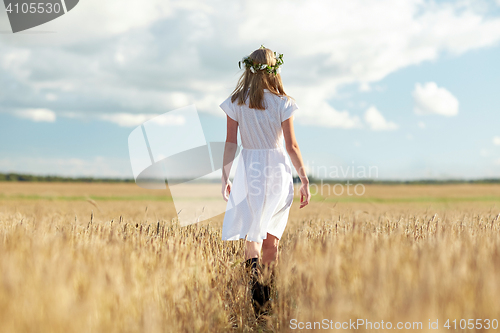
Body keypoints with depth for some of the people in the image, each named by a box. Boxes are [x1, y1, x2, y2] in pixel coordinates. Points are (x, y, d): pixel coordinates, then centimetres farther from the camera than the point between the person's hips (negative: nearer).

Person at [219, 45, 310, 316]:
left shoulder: (236, 102, -1)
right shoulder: (282, 103, -5)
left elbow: (230, 144, -1)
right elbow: (291, 146, -5)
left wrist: (225, 178, 7)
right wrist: (305, 180, 2)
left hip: (249, 170, 0)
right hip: (279, 171, 0)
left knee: (252, 235, 1)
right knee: (272, 238, 12)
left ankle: (255, 278, -28)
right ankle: (269, 296, 18)